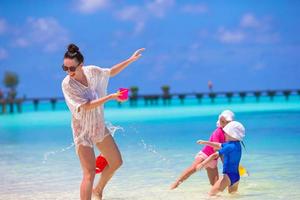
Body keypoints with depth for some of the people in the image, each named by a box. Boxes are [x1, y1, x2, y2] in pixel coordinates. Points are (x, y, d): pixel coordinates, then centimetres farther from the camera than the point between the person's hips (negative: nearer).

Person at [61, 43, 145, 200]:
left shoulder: (91, 71, -7)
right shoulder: (67, 84, -24)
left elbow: (111, 72, 13)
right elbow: (87, 106, -27)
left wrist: (131, 60, 11)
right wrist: (111, 97, -31)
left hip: (99, 127, 7)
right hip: (83, 132, -7)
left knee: (116, 162, 20)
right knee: (89, 174, -17)